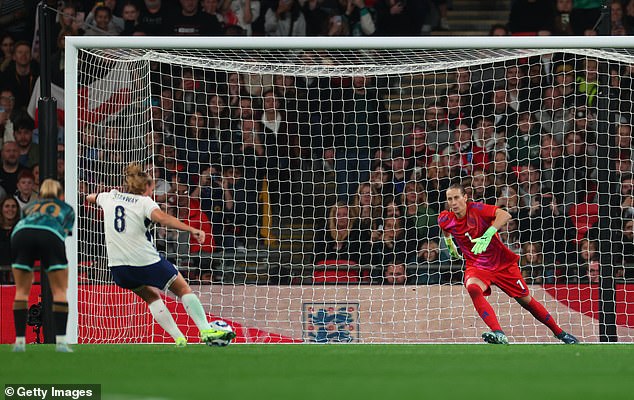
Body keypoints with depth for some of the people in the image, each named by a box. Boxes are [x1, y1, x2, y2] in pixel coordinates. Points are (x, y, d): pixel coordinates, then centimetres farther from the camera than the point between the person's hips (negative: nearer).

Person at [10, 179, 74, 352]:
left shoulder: (30, 207, 40)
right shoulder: (67, 209, 32)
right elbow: (66, 231, 19)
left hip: (20, 234, 2)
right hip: (51, 235, -2)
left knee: (22, 290, 15)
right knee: (59, 289, 8)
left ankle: (19, 341, 8)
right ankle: (60, 341, -1)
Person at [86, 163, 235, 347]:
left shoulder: (110, 197, 10)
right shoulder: (144, 202, -7)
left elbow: (91, 198, 34)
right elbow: (162, 218, -28)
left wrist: (89, 198, 59)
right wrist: (191, 230, -34)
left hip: (118, 267, 5)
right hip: (146, 261, -5)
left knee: (152, 297, 24)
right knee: (183, 289, 11)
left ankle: (180, 340, 14)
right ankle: (206, 331, 0)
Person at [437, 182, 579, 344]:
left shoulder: (476, 209, -20)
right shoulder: (445, 219, -7)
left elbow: (504, 215, -37)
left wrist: (487, 235, -49)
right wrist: (449, 244, 27)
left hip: (502, 262, -2)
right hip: (476, 267, 2)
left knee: (526, 301, 7)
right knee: (473, 288, -34)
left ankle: (559, 333, 28)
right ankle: (498, 333, -44)